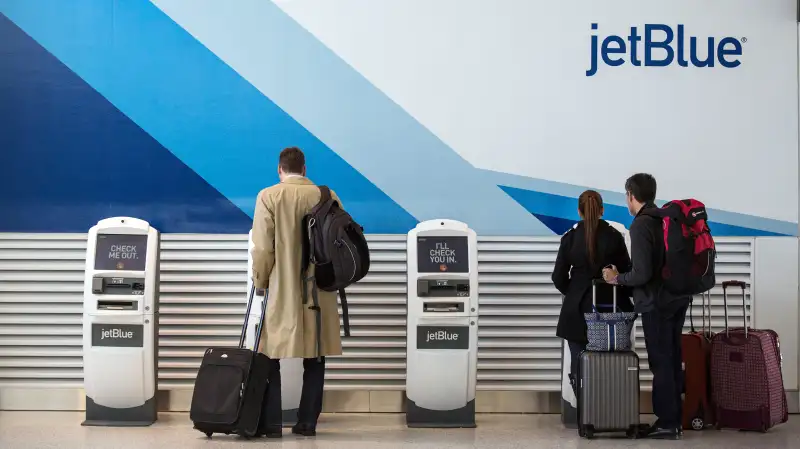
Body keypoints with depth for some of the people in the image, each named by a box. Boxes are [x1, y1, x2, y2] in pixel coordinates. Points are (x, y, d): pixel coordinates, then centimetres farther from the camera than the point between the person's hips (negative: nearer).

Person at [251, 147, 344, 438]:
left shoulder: (269, 197, -6)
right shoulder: (328, 196, 2)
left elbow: (262, 248, -8)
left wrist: (260, 282, 5)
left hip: (282, 291, -2)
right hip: (320, 291, 3)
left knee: (271, 355, 7)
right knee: (315, 357, 9)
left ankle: (271, 422, 4)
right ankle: (308, 421, 9)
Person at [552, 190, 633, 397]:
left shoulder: (570, 237, -2)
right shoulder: (614, 236, -3)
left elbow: (559, 277, 0)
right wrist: (623, 298, 17)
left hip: (578, 309, 0)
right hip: (609, 306, 0)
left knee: (579, 366, 5)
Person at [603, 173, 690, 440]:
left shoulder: (641, 225, -16)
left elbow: (642, 273, -22)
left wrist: (617, 279, -5)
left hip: (656, 302, -8)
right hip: (678, 297, 8)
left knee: (660, 362, -2)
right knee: (673, 359, 13)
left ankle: (667, 423, 2)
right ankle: (675, 419, 19)